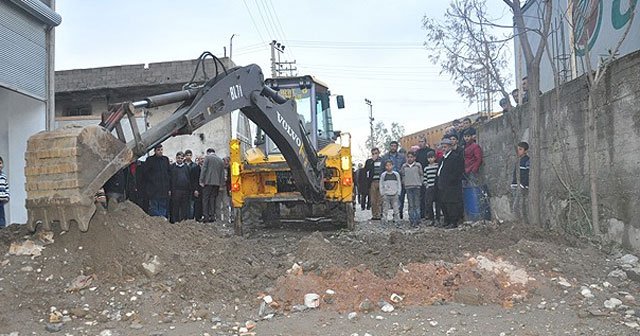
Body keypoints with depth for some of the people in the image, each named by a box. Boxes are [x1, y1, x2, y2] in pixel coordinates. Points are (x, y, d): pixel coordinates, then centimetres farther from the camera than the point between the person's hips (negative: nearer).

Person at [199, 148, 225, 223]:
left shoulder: (207, 157, 1)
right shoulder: (221, 160, 14)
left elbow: (204, 169, -7)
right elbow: (222, 174, 14)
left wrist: (201, 181, -6)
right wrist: (222, 185, 17)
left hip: (208, 182, -4)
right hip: (217, 183, 4)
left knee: (205, 199, 0)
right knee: (213, 200, 8)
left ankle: (206, 217, -5)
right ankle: (212, 216, 5)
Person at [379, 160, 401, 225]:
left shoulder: (396, 174, 5)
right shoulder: (383, 175, 4)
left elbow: (399, 184, 9)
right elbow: (381, 185, 7)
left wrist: (398, 193, 1)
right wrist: (382, 194, -1)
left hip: (395, 195, 1)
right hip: (386, 195, -1)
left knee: (396, 209, 0)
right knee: (385, 209, 1)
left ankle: (396, 222, 8)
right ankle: (384, 222, 6)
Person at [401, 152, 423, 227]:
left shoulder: (418, 165, 3)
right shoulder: (404, 166, 8)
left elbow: (421, 175, 7)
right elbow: (402, 175, 16)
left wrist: (420, 183, 0)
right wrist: (404, 182, 7)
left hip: (416, 186, -1)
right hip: (408, 187, 1)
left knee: (417, 204, -1)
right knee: (410, 205, 3)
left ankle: (417, 220, 4)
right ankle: (412, 221, 6)